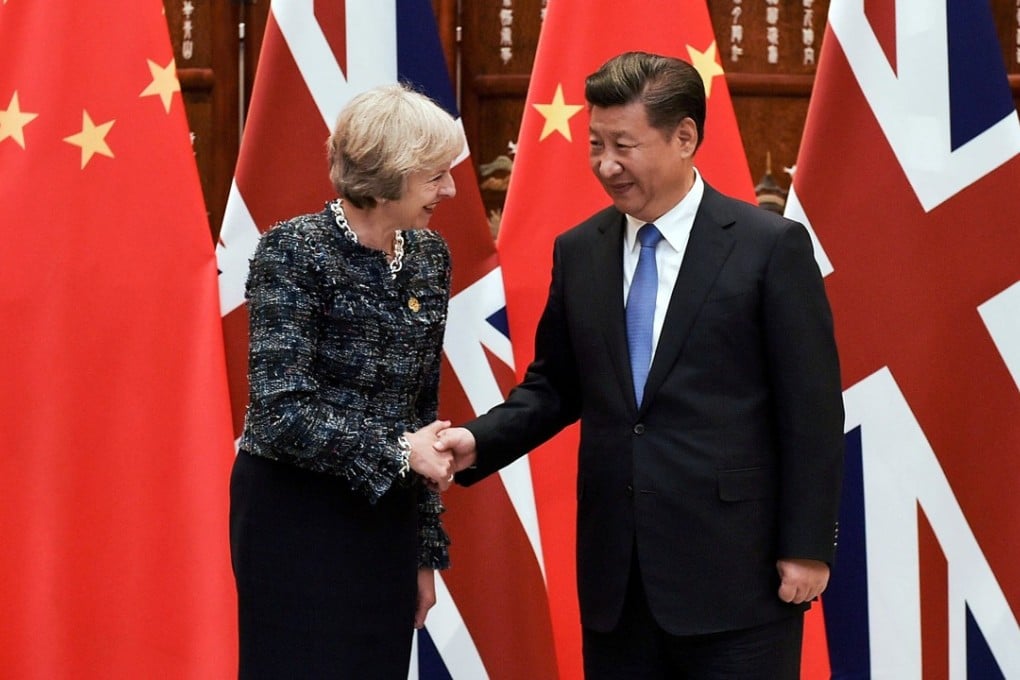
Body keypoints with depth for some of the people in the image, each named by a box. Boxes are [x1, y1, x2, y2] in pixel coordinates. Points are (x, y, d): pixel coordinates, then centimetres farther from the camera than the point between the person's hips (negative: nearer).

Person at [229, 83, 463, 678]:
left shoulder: (429, 256, 6)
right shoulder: (294, 251, -13)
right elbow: (283, 410, -19)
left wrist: (426, 551, 14)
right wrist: (398, 451, -15)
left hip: (385, 518, 6)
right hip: (296, 517, -6)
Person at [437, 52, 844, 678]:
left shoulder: (771, 247, -5)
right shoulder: (579, 251, 9)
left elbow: (811, 409, -6)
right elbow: (555, 386, 16)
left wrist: (807, 548, -9)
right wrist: (480, 441, -2)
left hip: (733, 572, -5)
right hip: (614, 573, 5)